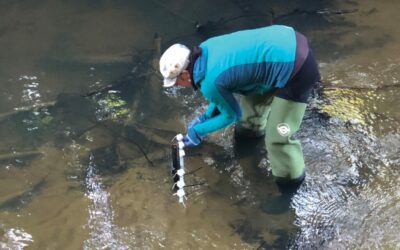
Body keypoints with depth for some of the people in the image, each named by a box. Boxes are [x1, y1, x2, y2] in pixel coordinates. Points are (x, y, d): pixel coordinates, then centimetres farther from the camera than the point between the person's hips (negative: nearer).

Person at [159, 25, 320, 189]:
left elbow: (231, 114, 1)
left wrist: (198, 131, 13)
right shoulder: (205, 49, 5)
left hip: (296, 70, -9)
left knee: (277, 136, 0)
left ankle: (290, 176, 26)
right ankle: (252, 126, 57)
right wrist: (206, 116, 23)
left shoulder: (210, 83, -19)